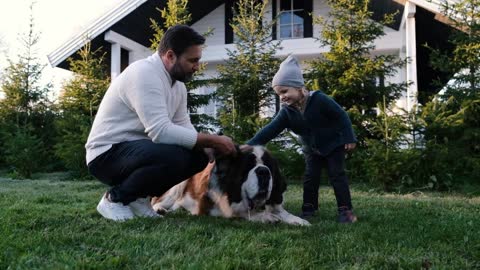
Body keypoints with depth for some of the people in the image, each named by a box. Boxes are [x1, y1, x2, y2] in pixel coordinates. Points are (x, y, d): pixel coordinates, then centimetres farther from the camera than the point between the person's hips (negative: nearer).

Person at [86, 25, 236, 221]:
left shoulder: (178, 83, 6)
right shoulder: (144, 73, -23)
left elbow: (184, 129, 3)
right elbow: (161, 131, -32)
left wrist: (213, 148, -14)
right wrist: (214, 140, -25)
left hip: (137, 149, 9)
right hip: (108, 154, -9)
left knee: (199, 156, -3)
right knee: (174, 157, -32)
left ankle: (137, 196, 6)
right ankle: (115, 198, -9)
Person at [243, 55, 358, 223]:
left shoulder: (319, 100, -26)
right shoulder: (287, 111, -12)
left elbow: (341, 116, -18)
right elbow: (271, 129, -21)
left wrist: (349, 138, -18)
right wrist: (251, 144, -33)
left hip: (334, 144, -5)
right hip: (311, 149, 5)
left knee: (337, 176, -7)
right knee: (310, 177, 3)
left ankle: (345, 209, -4)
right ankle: (309, 208, 12)